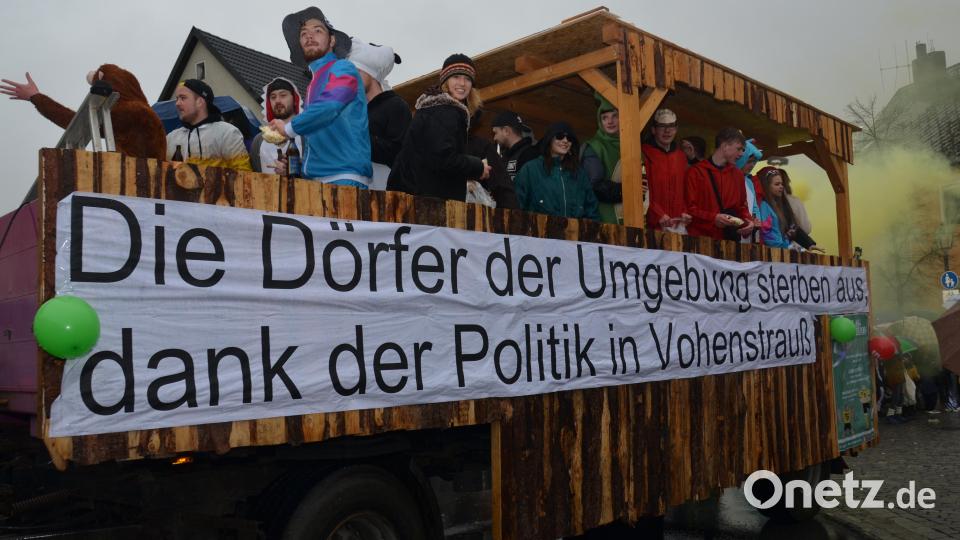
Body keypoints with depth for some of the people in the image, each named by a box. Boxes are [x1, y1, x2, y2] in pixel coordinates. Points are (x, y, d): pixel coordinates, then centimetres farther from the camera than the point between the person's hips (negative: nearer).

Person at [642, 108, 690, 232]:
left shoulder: (681, 156, 16)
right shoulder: (644, 154, -6)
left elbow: (684, 189, 20)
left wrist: (685, 212, 4)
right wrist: (659, 216, -17)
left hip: (679, 223, 6)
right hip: (654, 224, -6)